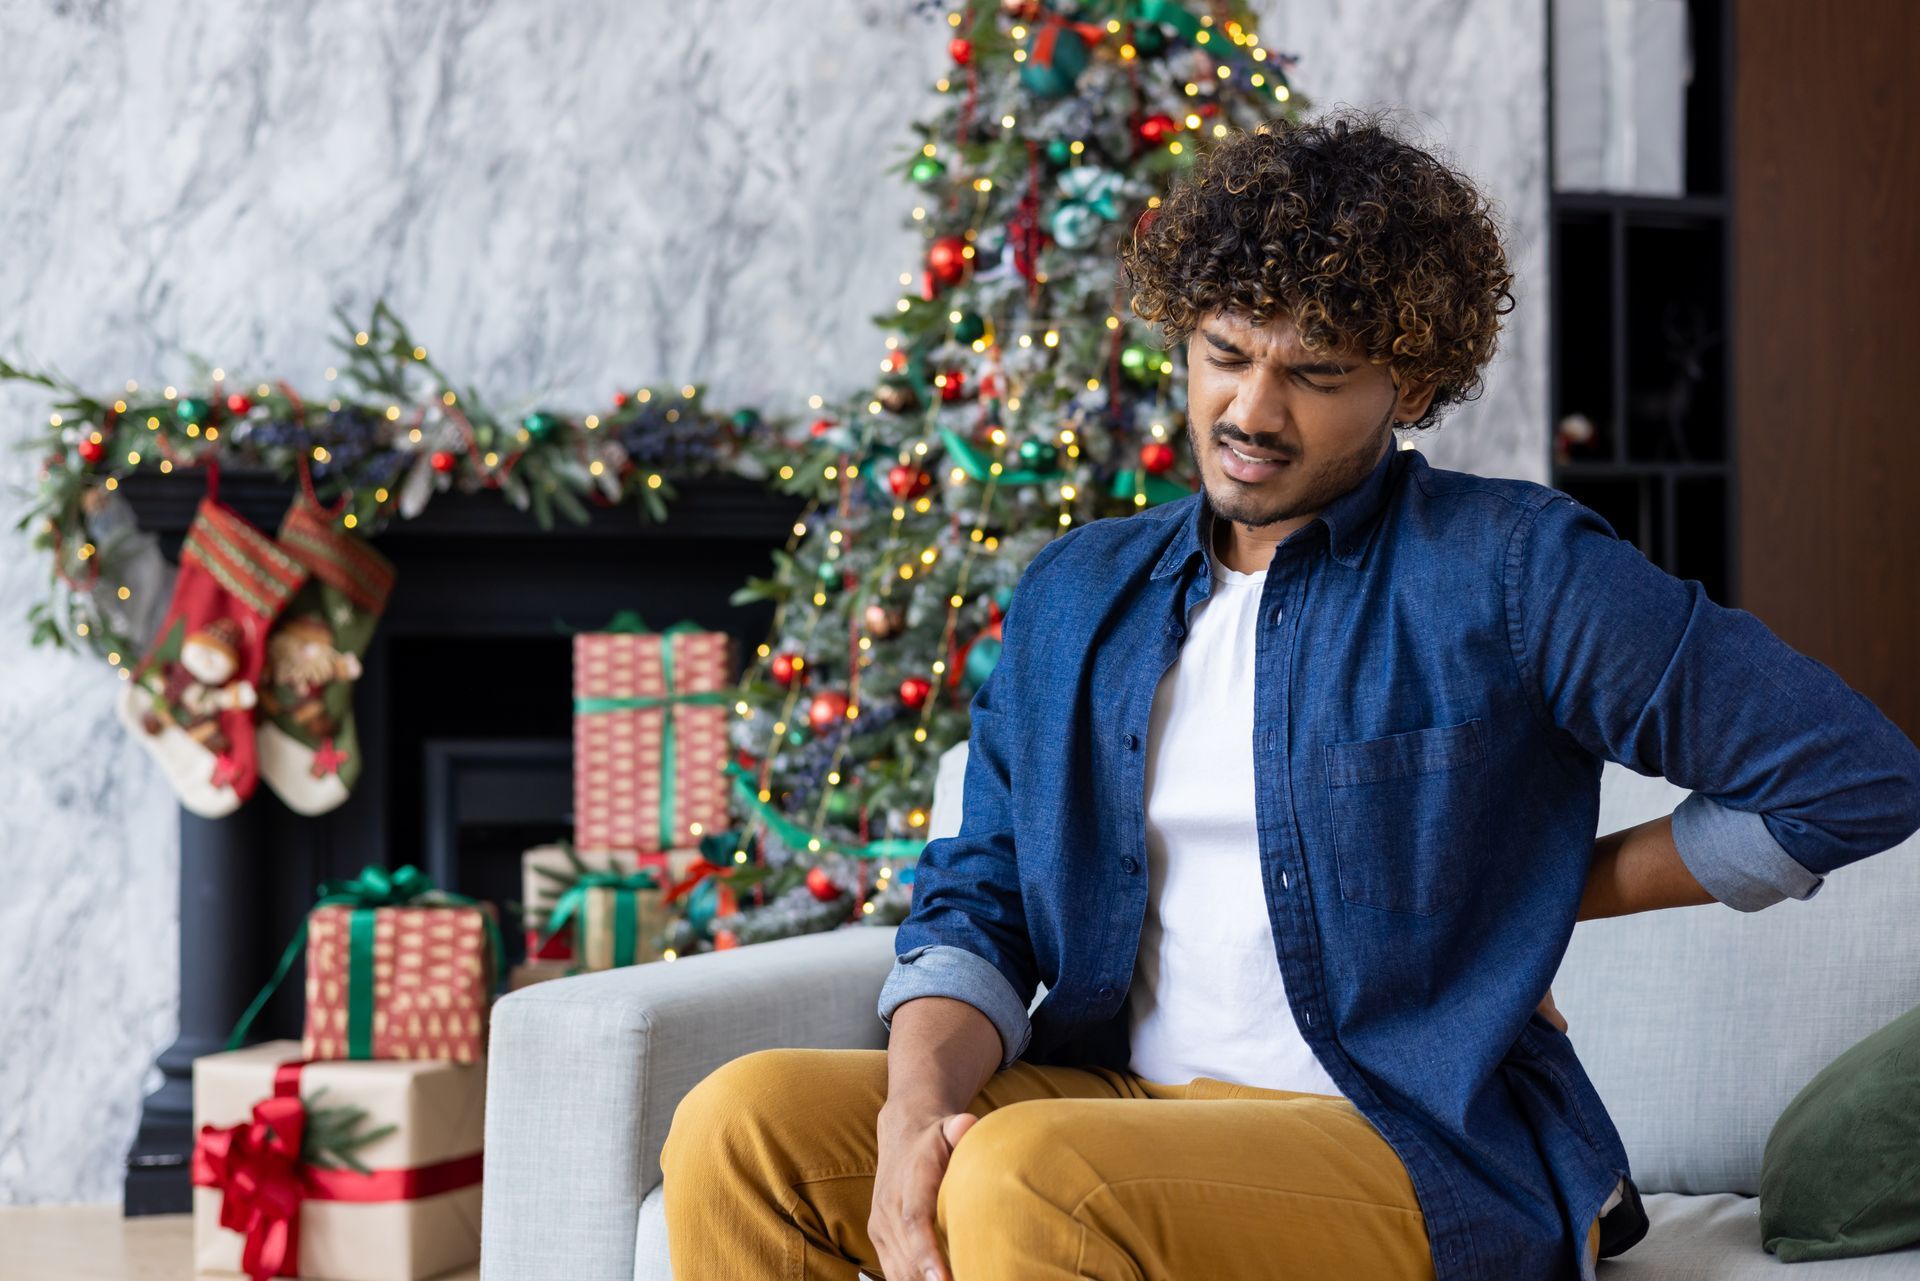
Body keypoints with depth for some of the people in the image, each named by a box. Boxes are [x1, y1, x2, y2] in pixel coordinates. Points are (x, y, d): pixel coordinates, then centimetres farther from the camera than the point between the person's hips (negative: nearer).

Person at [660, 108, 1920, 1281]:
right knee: (743, 1124, -16)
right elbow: (978, 901, 8)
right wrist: (920, 1097, -13)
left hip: (1412, 1152, -5)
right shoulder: (1078, 595, 13)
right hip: (1124, 1103, 6)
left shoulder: (1508, 571, -3)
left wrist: (1555, 891, 0)